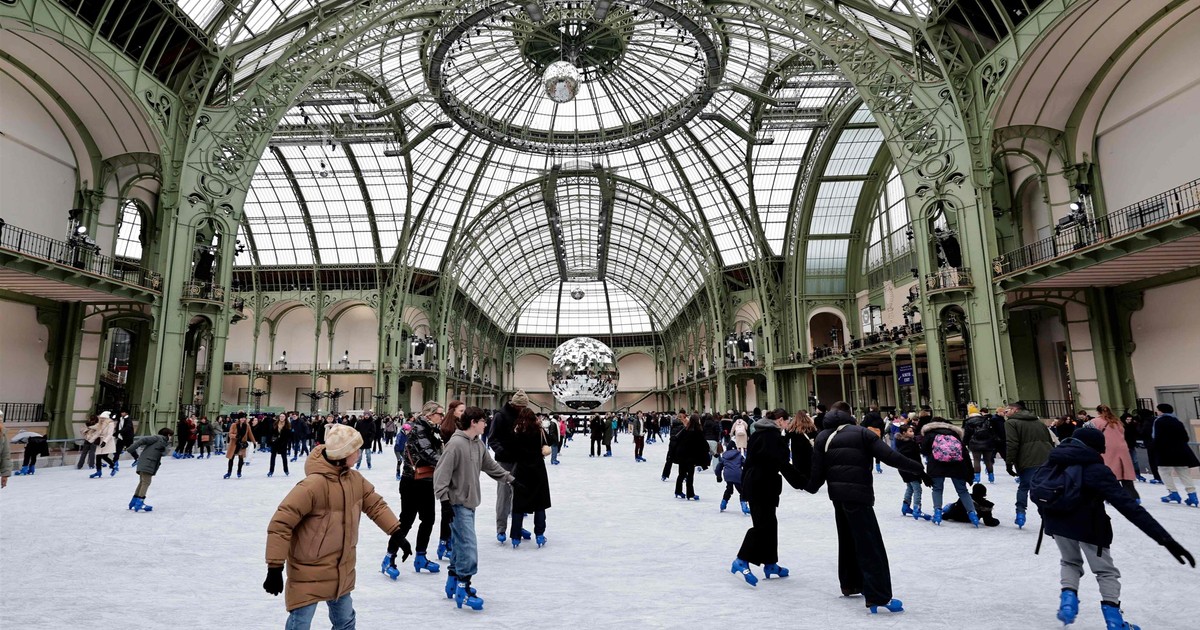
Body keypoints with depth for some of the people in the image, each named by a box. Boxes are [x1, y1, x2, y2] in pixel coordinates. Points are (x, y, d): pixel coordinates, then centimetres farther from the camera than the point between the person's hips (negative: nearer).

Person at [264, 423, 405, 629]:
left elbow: (375, 504, 7)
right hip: (310, 571, -7)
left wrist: (395, 531, -1)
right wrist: (275, 567, -24)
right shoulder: (314, 484, -28)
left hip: (342, 569, 7)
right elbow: (280, 524, -26)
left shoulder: (355, 479, -4)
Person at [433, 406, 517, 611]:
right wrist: (444, 499, -22)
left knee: (461, 543, 17)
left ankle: (453, 581, 30)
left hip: (470, 502, 8)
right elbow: (441, 472, -19)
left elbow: (491, 465, 19)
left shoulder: (479, 444, 7)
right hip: (458, 503, -8)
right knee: (468, 545, -9)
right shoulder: (455, 444, -18)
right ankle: (463, 588, 0)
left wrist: (510, 479, 23)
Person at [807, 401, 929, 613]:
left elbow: (818, 471, 4)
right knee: (870, 545, -4)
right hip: (857, 494, -5)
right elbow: (890, 456, -10)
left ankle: (850, 584, 32)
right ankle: (878, 597, -8)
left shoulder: (822, 437, 9)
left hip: (837, 494, 5)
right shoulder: (861, 433, -1)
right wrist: (918, 469, -3)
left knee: (848, 540, 21)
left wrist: (810, 487, 22)